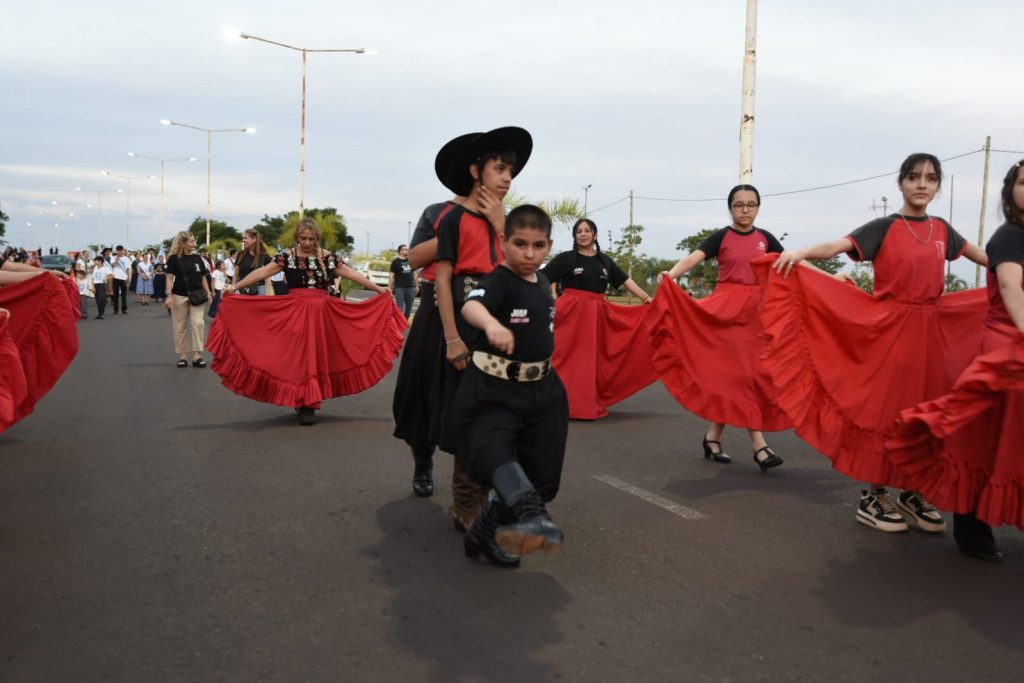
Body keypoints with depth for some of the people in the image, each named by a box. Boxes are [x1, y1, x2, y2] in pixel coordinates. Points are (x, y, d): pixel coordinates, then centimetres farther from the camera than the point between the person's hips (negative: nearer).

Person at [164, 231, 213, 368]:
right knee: (180, 326, 5)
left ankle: (197, 355, -6)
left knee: (198, 323, -9)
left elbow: (203, 277, 13)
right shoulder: (174, 259, -5)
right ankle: (182, 355, 14)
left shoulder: (197, 258, 6)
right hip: (179, 296, -2)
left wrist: (208, 293, 6)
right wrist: (169, 296, -14)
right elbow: (170, 277, -6)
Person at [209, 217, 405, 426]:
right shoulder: (287, 256, -1)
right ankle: (305, 405, 9)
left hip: (321, 313, 2)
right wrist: (235, 287, -14)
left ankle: (307, 404, 10)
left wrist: (378, 289, 4)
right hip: (294, 313, -1)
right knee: (298, 356, 0)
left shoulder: (327, 257, 3)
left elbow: (351, 273, 5)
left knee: (316, 356, 2)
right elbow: (263, 272, -7)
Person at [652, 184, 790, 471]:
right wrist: (671, 274, -35)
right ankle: (759, 446, -7)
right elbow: (695, 256, -16)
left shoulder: (765, 238, 12)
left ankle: (713, 436, 17)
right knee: (741, 373, -7)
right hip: (727, 308, -4)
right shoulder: (721, 236, -2)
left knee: (731, 373, 5)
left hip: (755, 310, 5)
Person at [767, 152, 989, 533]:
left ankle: (912, 492, 21)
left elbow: (980, 256, 28)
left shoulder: (941, 230, 10)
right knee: (884, 410, -3)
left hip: (931, 330, 5)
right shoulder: (884, 228, -6)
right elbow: (837, 247, -21)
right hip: (890, 328, -5)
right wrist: (801, 252, -40)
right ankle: (872, 497, 5)